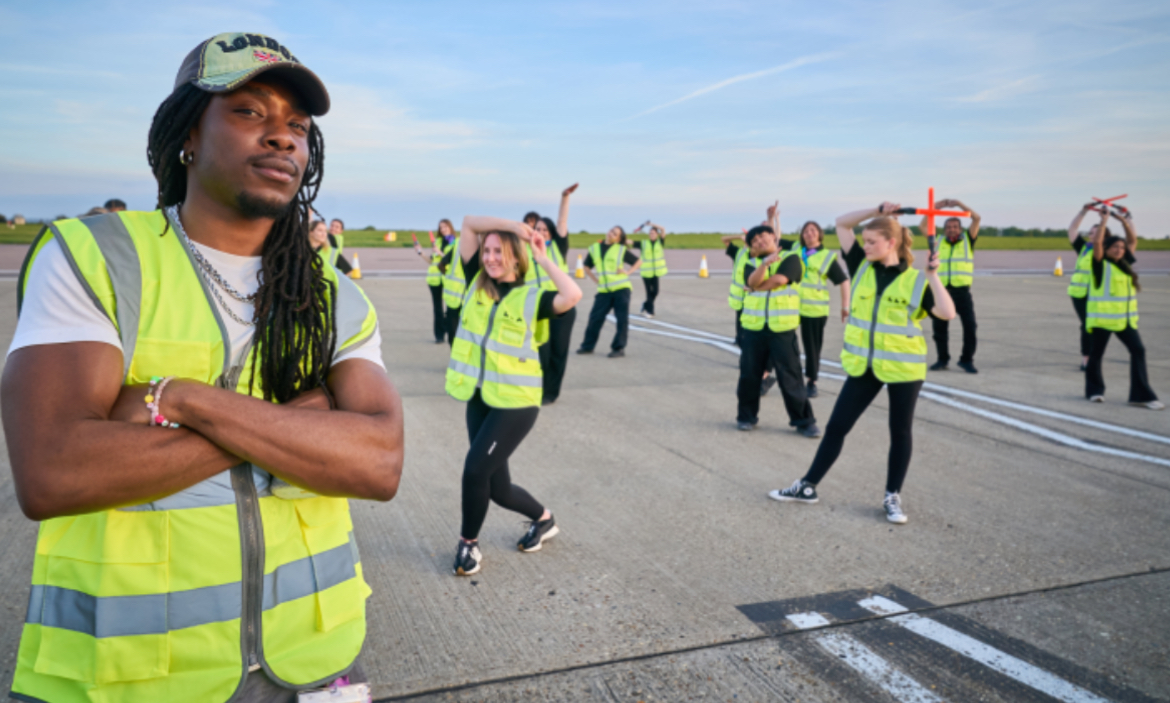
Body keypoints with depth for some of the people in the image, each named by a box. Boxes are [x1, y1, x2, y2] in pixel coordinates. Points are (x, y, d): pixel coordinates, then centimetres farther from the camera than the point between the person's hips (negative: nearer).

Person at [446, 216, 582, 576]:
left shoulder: (532, 297, -6)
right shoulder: (476, 283, 5)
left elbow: (573, 295, -27)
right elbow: (469, 223, 1)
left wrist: (544, 260, -15)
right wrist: (513, 224, -6)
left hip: (515, 402, -5)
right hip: (478, 399, 5)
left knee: (476, 469, -12)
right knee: (497, 488, 12)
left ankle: (468, 543, 14)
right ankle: (543, 519, 40)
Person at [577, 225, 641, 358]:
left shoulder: (622, 250, 1)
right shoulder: (594, 249, 8)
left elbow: (638, 262, 9)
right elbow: (587, 266, 21)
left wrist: (627, 272, -4)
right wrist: (595, 279, 9)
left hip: (621, 289, -2)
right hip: (604, 291, 2)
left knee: (622, 319, -1)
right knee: (595, 318, 1)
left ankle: (618, 348, 8)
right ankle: (587, 346, 15)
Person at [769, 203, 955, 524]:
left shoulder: (916, 280, -7)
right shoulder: (862, 267, 2)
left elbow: (947, 312, -17)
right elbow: (841, 223, 2)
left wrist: (932, 276, -21)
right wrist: (877, 210, -6)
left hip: (904, 367, -3)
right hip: (863, 365, 3)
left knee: (900, 431, 8)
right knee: (836, 426, 7)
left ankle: (892, 497, 22)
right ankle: (807, 486, 17)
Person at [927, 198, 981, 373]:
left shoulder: (967, 240, 9)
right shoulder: (938, 241, 12)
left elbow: (977, 218, 0)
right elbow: (923, 225, 5)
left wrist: (959, 204, -6)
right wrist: (936, 206, -5)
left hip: (962, 291, -1)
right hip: (941, 290, 1)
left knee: (970, 325, -7)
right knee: (939, 326, 4)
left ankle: (967, 360, 7)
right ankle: (943, 359, 18)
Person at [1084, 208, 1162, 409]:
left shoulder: (1125, 263, 13)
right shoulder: (1101, 264, -3)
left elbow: (1133, 240, 16)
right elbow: (1097, 242, -16)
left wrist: (1124, 219, 10)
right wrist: (1104, 220, -11)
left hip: (1125, 317, 6)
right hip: (1102, 317, -6)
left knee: (1138, 351, -2)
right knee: (1097, 353, 4)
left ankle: (1142, 395, 1)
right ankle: (1094, 391, 19)